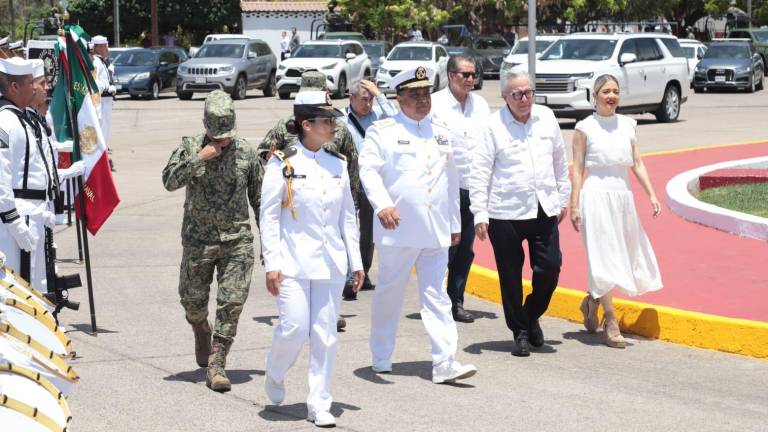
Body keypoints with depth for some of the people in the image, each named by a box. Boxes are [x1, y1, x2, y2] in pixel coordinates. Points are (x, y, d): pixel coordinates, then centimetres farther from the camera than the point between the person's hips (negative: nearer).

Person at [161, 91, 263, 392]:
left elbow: (258, 198, 10)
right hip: (198, 240, 0)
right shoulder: (189, 148, 0)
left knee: (232, 303, -10)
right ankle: (201, 331, 45)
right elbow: (170, 181, -15)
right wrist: (199, 158, -22)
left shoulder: (246, 153, 2)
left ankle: (216, 366, -7)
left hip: (237, 241, 0)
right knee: (192, 299, 10)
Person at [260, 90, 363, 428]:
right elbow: (269, 216, -6)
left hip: (330, 262, 4)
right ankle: (275, 375, 22)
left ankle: (319, 404, 11)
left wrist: (355, 261, 11)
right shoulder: (283, 164, -6)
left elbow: (348, 215, 13)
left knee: (325, 334, 4)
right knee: (295, 328, -9)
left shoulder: (337, 164, 8)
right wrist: (272, 263, -11)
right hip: (294, 261, -4)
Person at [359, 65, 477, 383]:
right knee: (390, 293, 7)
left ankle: (444, 363, -7)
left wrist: (455, 223, 22)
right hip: (398, 228, -4)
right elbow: (369, 170, -11)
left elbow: (451, 179, 22)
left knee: (436, 296, -1)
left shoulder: (441, 133, 16)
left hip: (436, 230, 4)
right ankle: (381, 359, 21)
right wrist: (382, 204, -28)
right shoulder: (382, 131, 0)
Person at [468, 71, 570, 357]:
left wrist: (563, 199, 18)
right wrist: (480, 214, -10)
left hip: (544, 210, 3)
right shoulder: (494, 126, -5)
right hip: (505, 212, -3)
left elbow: (560, 161, 17)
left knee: (550, 267, 0)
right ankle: (520, 332, 16)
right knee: (511, 275, 2)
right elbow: (479, 171, -5)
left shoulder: (546, 118, 7)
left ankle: (531, 316, 25)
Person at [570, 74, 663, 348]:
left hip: (623, 195, 5)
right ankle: (610, 322, -2)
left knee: (623, 256, 9)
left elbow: (637, 164, 11)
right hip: (597, 194, -5)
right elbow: (577, 168, -2)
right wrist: (574, 206, -6)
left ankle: (591, 301, 31)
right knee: (604, 256, -5)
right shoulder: (585, 127, -1)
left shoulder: (628, 125, 11)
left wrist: (651, 194, 3)